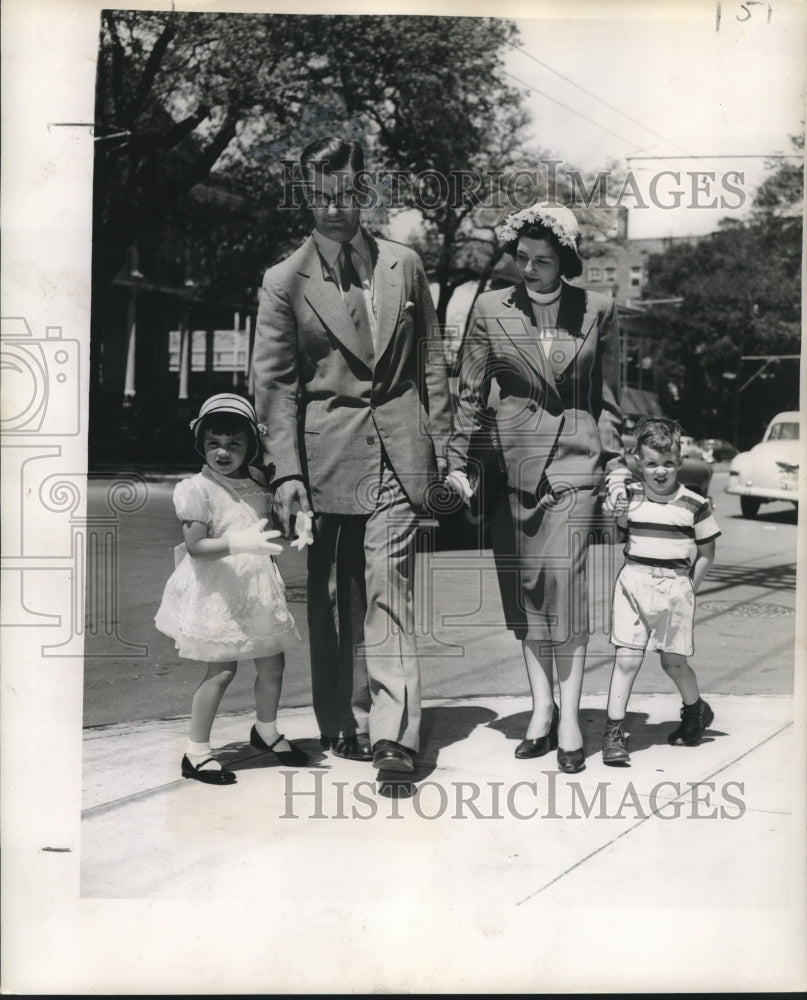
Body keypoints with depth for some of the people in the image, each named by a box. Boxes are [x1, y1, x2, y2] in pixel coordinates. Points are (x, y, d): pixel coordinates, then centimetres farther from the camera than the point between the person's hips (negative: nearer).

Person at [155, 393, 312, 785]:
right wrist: (240, 543, -33)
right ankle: (196, 752, 5)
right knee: (222, 669, -7)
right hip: (217, 592, -6)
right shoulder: (198, 489, -14)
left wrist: (297, 529, 0)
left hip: (258, 588, 7)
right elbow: (195, 546, -20)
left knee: (272, 663, 14)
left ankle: (266, 730, 38)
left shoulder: (257, 481, 5)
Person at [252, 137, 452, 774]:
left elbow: (432, 362, 12)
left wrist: (443, 449, 8)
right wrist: (288, 472, -8)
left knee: (388, 587, -9)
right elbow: (274, 383, 0)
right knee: (333, 597, 6)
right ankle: (344, 723, 19)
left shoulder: (404, 265, 9)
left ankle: (393, 732, -11)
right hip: (326, 455, 0)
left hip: (399, 453, 0)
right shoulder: (285, 281, 2)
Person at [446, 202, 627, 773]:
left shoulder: (597, 311, 5)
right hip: (511, 462, 2)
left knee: (564, 577, -10)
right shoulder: (491, 309, 5)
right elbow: (471, 393, 8)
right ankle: (542, 707, 15)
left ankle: (568, 715, -2)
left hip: (573, 461, -1)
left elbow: (609, 396, 9)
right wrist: (459, 462, 4)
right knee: (524, 586, 5)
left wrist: (615, 464, 5)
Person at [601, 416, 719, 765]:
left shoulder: (694, 505, -1)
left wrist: (689, 587, 3)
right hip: (632, 581, 1)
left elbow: (706, 552, 8)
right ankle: (614, 730, 2)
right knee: (626, 659, -4)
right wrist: (618, 523, -6)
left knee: (673, 662, 7)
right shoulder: (629, 496, 2)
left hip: (675, 586, -1)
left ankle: (696, 711, 35)